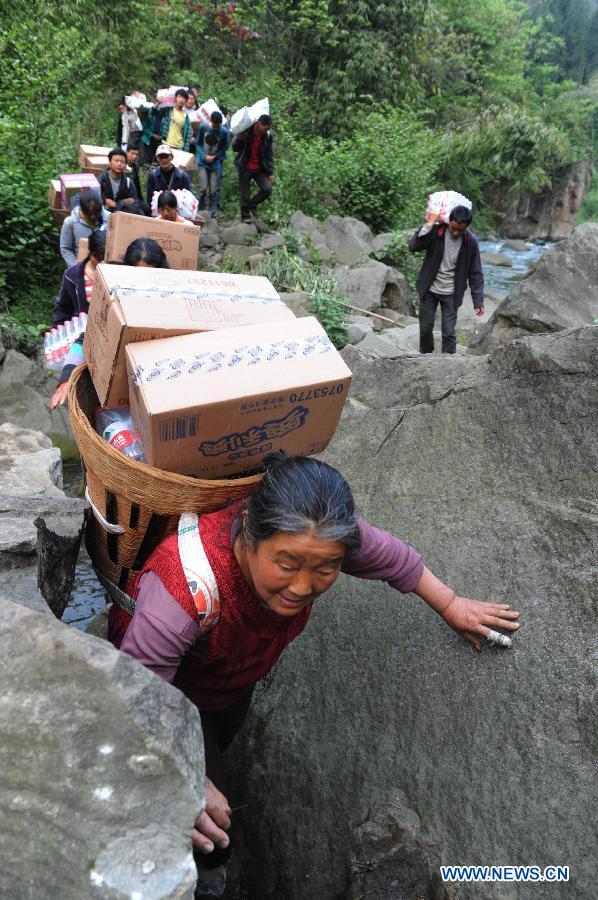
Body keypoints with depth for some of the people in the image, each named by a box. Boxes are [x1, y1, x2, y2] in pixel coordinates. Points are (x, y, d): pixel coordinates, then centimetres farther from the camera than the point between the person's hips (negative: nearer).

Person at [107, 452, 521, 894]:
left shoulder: (315, 533, -34)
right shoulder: (185, 590, -48)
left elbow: (387, 555, -14)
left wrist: (450, 605, -1)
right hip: (171, 683, -4)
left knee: (222, 739, 34)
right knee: (209, 845, 2)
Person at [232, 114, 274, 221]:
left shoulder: (268, 135, -4)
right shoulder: (245, 131, -11)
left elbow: (270, 155, 2)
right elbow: (235, 149, -4)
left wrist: (271, 172, -3)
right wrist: (239, 139, -25)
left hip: (260, 169, 2)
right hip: (245, 168, -2)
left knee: (267, 189, -13)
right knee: (245, 194, 0)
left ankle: (252, 204, 12)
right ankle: (245, 216, 17)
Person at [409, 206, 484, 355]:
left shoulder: (471, 242, -11)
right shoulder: (435, 231, -13)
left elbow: (475, 272, -5)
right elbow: (413, 246, -25)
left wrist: (478, 300, -8)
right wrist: (428, 225, -29)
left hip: (451, 294, -1)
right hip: (429, 289, 1)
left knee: (449, 333, -2)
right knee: (425, 328, 10)